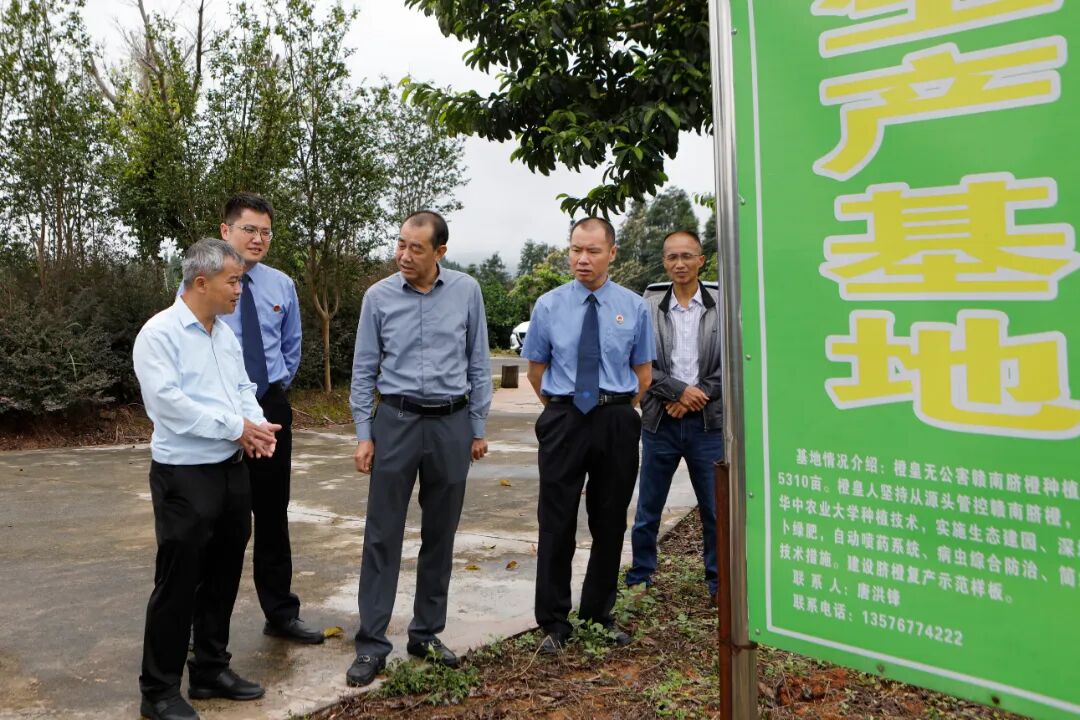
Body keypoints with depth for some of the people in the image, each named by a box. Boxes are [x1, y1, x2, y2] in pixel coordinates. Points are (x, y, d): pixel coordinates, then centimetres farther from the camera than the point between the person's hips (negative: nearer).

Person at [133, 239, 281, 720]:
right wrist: (236, 427, -18)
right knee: (178, 583, 2)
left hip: (232, 469, 8)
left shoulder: (225, 333, 12)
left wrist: (257, 427, -8)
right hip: (185, 475, -7)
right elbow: (167, 401, -21)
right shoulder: (160, 333, -12)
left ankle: (211, 669, 31)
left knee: (223, 575, 16)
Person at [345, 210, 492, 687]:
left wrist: (478, 428, 5)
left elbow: (478, 362, 6)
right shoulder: (379, 296, -2)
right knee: (383, 535, 1)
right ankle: (372, 643, 11)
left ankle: (426, 634, 24)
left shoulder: (467, 292, 0)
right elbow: (364, 369, 3)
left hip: (451, 423, 1)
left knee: (440, 536, 10)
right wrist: (364, 434, -1)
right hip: (396, 420, -1)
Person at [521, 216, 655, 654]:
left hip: (616, 422, 1)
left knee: (610, 524, 11)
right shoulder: (549, 306, 1)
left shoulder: (633, 307, 2)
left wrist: (620, 412, 7)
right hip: (563, 419, -1)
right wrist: (559, 409, 10)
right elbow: (536, 368, 10)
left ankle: (600, 616, 27)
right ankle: (553, 623, 15)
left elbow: (643, 373, 10)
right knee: (557, 524, 2)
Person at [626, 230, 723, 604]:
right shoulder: (648, 310, 2)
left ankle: (718, 581, 23)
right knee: (647, 510, 10)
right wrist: (680, 389, -13)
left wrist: (697, 396, -9)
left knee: (716, 510, 8)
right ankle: (639, 578, 24)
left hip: (708, 422, 0)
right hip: (660, 422, 1)